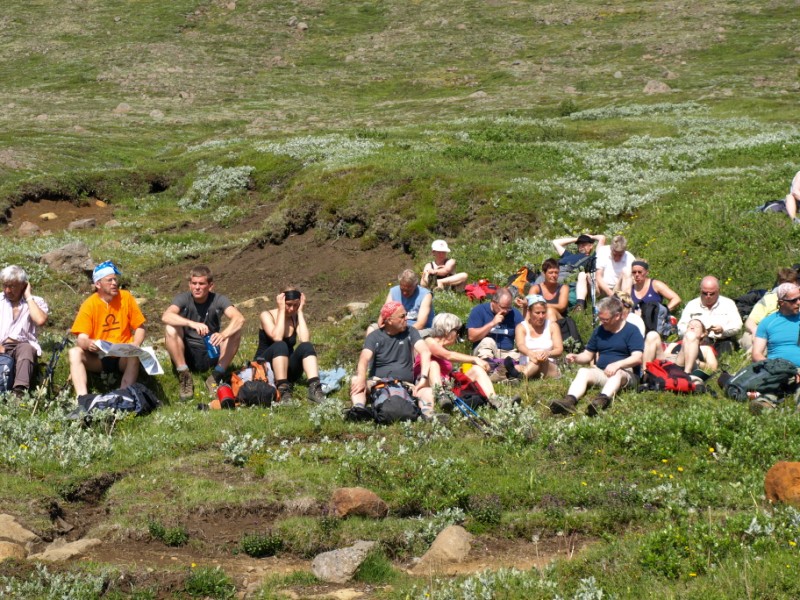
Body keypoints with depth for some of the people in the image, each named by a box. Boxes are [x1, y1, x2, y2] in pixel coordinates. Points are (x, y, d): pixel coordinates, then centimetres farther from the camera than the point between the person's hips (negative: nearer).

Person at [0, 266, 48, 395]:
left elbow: (40, 320, -11)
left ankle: (19, 390, -58)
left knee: (26, 349, -37)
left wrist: (28, 297, -1)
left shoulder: (36, 302, 12)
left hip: (23, 346, -2)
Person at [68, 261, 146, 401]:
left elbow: (139, 327, 2)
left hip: (122, 357, 0)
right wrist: (87, 344, -38)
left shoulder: (126, 297, -4)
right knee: (75, 352, -27)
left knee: (134, 356, -32)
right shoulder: (89, 305, -8)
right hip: (97, 358, 0)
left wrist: (135, 345, -19)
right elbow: (81, 338, -13)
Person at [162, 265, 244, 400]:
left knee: (236, 331, -21)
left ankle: (216, 376, -15)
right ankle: (184, 376, -20)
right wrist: (192, 324, -45)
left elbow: (239, 318, -25)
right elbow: (165, 317, -29)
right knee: (171, 328, -26)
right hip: (186, 355, 0)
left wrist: (223, 335, -45)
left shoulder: (218, 300, -7)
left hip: (210, 355, 0)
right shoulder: (183, 298, -9)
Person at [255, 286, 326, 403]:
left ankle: (314, 388, -44)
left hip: (287, 369, 4)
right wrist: (281, 310, -21)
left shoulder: (297, 318, 2)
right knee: (280, 346, -33)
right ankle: (283, 390, -47)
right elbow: (277, 338, -28)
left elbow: (305, 340, -19)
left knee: (306, 346, -24)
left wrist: (300, 311, -14)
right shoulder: (267, 315, -8)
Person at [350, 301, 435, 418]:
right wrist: (361, 379, -39)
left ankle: (427, 414, -56)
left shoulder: (410, 332, 5)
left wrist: (424, 378, -27)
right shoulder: (374, 337, 0)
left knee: (427, 393, -29)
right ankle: (359, 409, -53)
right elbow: (364, 358, -17)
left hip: (405, 385, 1)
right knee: (355, 380, -29)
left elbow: (425, 352, -10)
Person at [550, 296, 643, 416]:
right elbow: (588, 355, 24)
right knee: (583, 371, -25)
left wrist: (618, 364, -31)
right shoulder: (599, 331, 17)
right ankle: (569, 401, -55)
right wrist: (575, 358, 1)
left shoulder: (631, 330, -1)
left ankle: (602, 400, -70)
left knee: (617, 374, -38)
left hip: (626, 373, -5)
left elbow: (637, 358, -14)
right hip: (601, 372, 5)